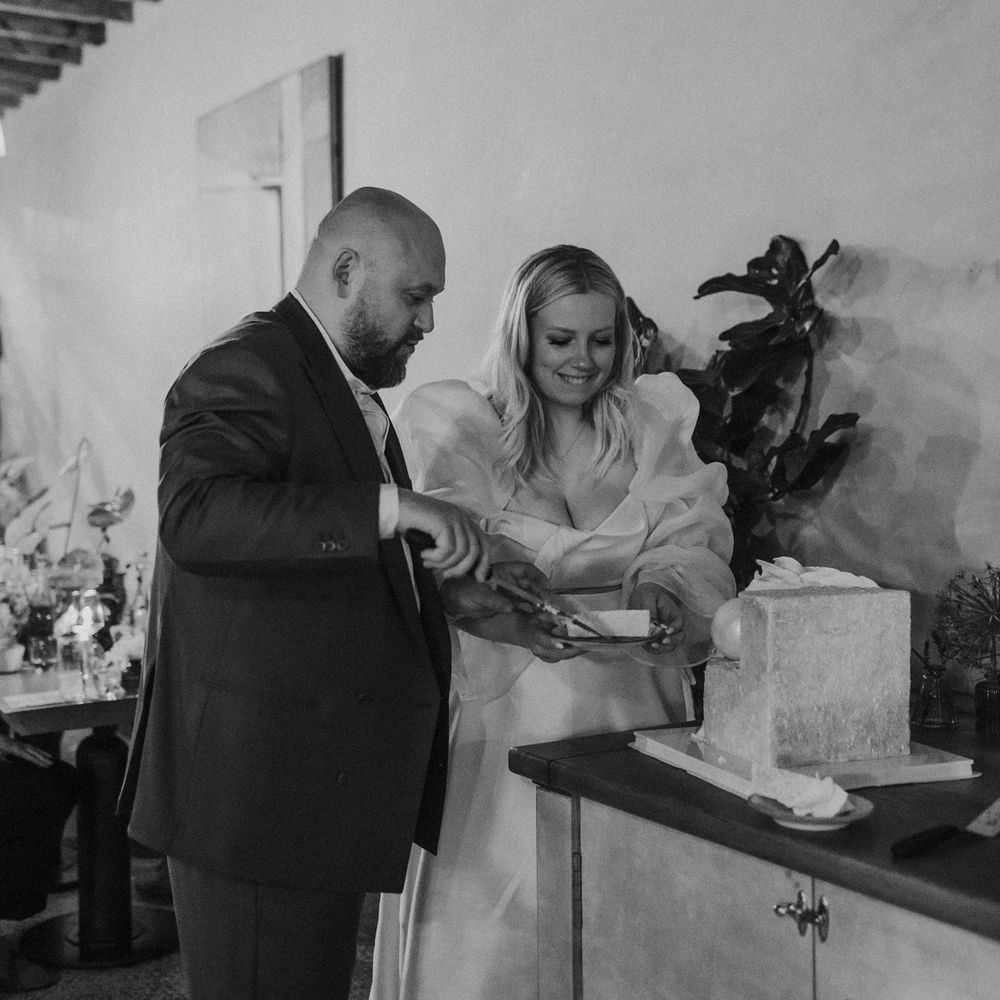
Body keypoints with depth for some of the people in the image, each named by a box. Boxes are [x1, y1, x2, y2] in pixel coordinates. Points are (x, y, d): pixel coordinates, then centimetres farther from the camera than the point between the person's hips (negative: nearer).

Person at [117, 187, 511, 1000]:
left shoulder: (341, 385, 18)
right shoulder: (247, 370, -14)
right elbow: (195, 516, -32)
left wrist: (438, 589, 11)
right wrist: (392, 505, -34)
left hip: (324, 775, 10)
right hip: (256, 784, -10)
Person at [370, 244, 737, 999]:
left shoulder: (655, 427, 10)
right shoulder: (459, 428, 1)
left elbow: (692, 552, 3)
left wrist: (665, 591, -18)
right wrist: (511, 615, -25)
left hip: (629, 709, 2)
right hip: (504, 715, -2)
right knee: (493, 917, -1)